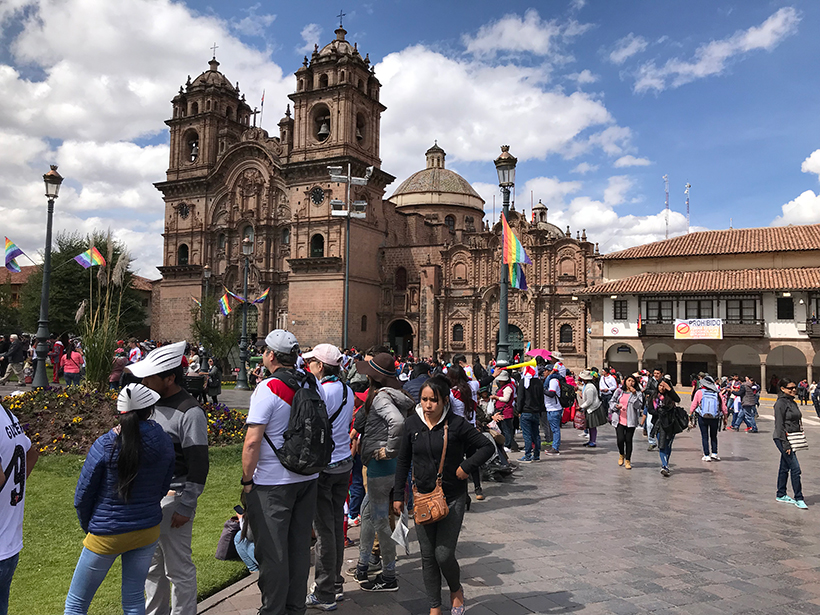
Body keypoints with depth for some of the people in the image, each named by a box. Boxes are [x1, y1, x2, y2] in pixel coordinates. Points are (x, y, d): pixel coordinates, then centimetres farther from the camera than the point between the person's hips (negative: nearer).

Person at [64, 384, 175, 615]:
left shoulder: (105, 446, -19)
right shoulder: (163, 444, -8)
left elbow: (82, 497, -10)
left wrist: (88, 527, 8)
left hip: (107, 534, -3)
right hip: (148, 531, 4)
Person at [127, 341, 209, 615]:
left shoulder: (190, 412, -19)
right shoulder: (152, 401, 7)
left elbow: (198, 466, -18)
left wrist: (185, 507, -17)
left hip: (172, 499, -8)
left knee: (178, 568, 4)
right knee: (151, 564, 21)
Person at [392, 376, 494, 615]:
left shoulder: (457, 424, -11)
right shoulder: (412, 423, -1)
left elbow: (487, 446, -3)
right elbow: (404, 461, 9)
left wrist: (467, 466, -13)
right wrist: (398, 494, 9)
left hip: (452, 498, -3)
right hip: (422, 497, 3)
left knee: (444, 554, -6)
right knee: (428, 556, 8)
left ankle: (456, 590, 27)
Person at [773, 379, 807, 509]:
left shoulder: (792, 402, 13)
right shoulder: (781, 403, -14)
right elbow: (779, 425, -16)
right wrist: (786, 445, -18)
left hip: (792, 439, 9)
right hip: (782, 439, -9)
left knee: (785, 468, 14)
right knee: (795, 468, -8)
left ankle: (781, 495, 23)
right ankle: (798, 498, 0)